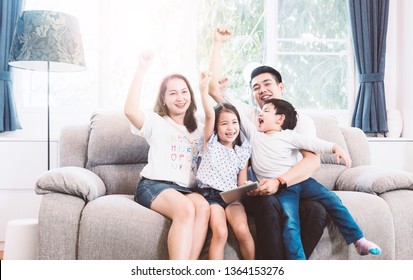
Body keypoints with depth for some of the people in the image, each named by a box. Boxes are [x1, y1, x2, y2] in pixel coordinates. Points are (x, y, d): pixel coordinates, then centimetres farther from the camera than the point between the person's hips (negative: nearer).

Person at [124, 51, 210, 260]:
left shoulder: (198, 129, 24)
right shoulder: (156, 123, 7)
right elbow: (130, 110, -11)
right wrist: (142, 69, -12)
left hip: (186, 188, 4)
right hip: (154, 185, -4)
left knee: (203, 207, -32)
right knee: (186, 209, -36)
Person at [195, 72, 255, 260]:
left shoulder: (242, 152, 12)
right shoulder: (211, 143, 5)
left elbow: (242, 183, 12)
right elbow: (209, 115, -11)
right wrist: (204, 88, -26)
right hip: (210, 194, -2)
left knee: (242, 231, -21)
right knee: (220, 232, -25)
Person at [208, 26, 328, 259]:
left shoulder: (301, 120, 8)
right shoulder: (249, 115, 13)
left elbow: (313, 161, -10)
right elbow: (214, 87, 4)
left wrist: (278, 182, -27)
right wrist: (218, 44, 4)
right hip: (258, 192, 0)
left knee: (317, 211, -31)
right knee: (269, 204, -35)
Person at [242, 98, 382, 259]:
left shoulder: (288, 136, 14)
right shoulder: (254, 135, 17)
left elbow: (311, 143, 3)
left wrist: (335, 148, -10)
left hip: (300, 180, 1)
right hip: (279, 188, -1)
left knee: (332, 200, -11)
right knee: (290, 222, -22)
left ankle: (359, 241, -3)